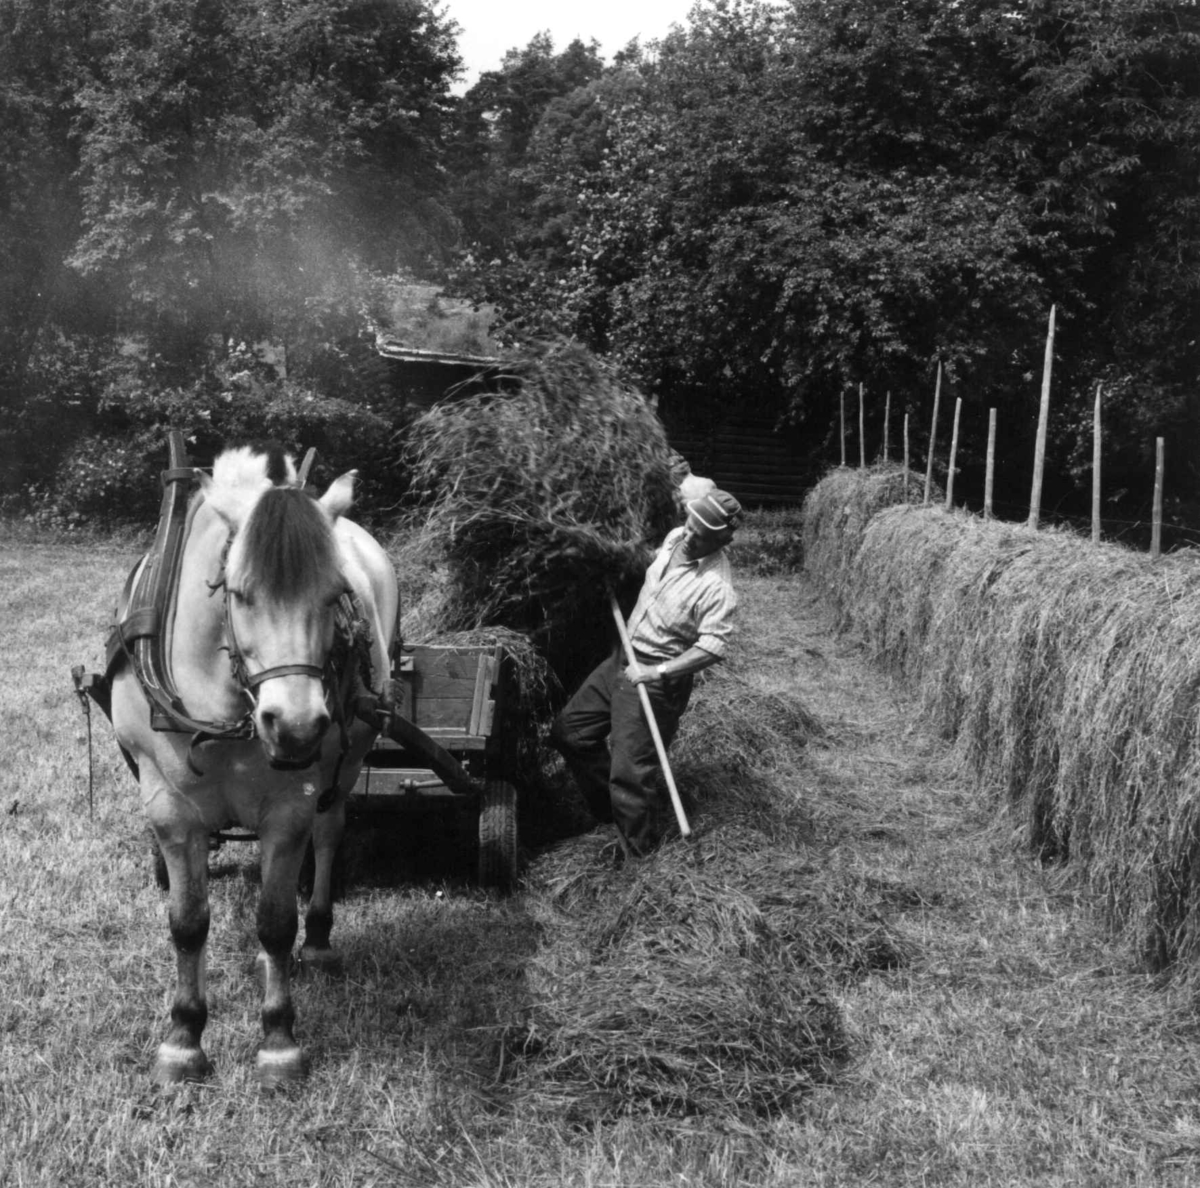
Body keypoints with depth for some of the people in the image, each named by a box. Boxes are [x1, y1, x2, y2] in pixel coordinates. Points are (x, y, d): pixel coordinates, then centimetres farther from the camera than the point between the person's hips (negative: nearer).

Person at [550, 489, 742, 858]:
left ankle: (638, 851, 11)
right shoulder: (674, 539, 0)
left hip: (657, 681, -9)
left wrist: (660, 672, -32)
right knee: (568, 733, 13)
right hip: (622, 660, 9)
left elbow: (712, 646, -27)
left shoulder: (716, 586, -24)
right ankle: (612, 805, 28)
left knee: (630, 770, -9)